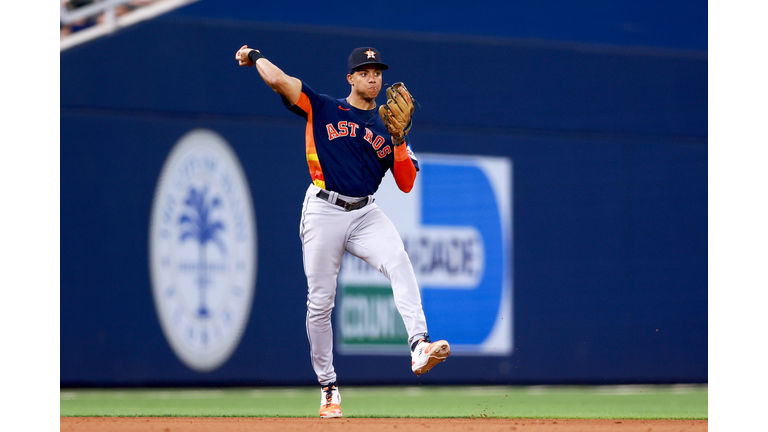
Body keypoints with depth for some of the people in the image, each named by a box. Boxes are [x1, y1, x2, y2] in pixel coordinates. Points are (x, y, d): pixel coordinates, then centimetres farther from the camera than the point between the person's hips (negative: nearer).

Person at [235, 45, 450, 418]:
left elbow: (406, 184, 8)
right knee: (320, 301, 0)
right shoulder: (322, 109, 7)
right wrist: (255, 57, 12)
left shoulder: (387, 128, 14)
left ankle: (419, 346, -42)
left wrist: (400, 142, -3)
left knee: (398, 262, -28)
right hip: (324, 212, -1)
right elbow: (278, 80, -4)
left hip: (365, 215, 1)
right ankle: (327, 387, 13)